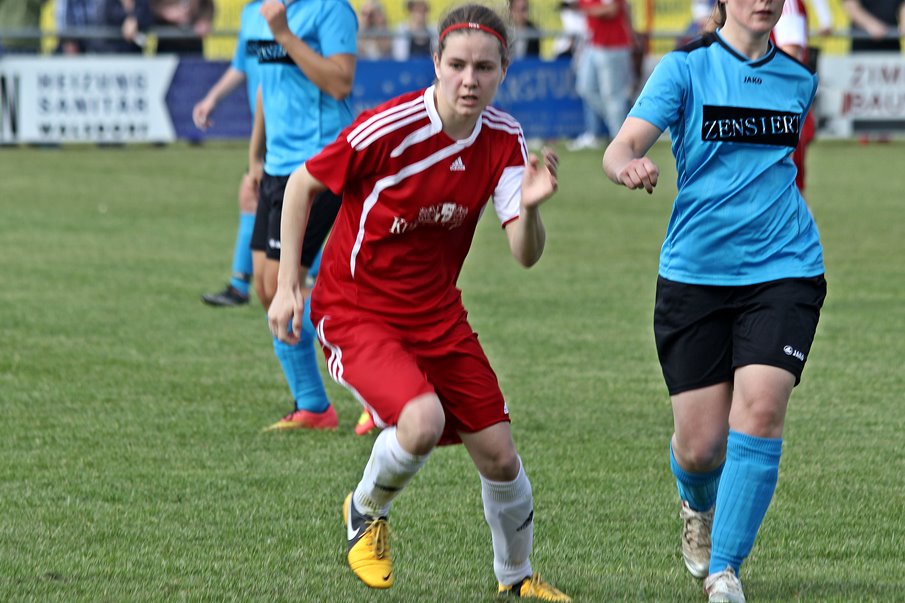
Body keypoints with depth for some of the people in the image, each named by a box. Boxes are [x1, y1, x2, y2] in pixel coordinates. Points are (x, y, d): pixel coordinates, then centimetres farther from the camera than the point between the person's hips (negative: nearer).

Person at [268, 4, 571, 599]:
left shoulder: (504, 141, -7)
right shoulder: (388, 130, -23)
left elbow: (526, 256, -10)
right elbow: (303, 184, -8)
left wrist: (529, 208, -33)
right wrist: (289, 283, -9)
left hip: (439, 315, 5)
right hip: (355, 311, -5)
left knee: (499, 455, 3)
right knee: (422, 420, -30)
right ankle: (366, 514, 3)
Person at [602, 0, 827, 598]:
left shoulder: (799, 80, 9)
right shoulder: (686, 68, -3)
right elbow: (622, 148, -17)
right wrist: (628, 165, -38)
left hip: (783, 272, 2)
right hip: (695, 274, -2)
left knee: (760, 414, -18)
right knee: (700, 445, 1)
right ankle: (699, 506, 38)